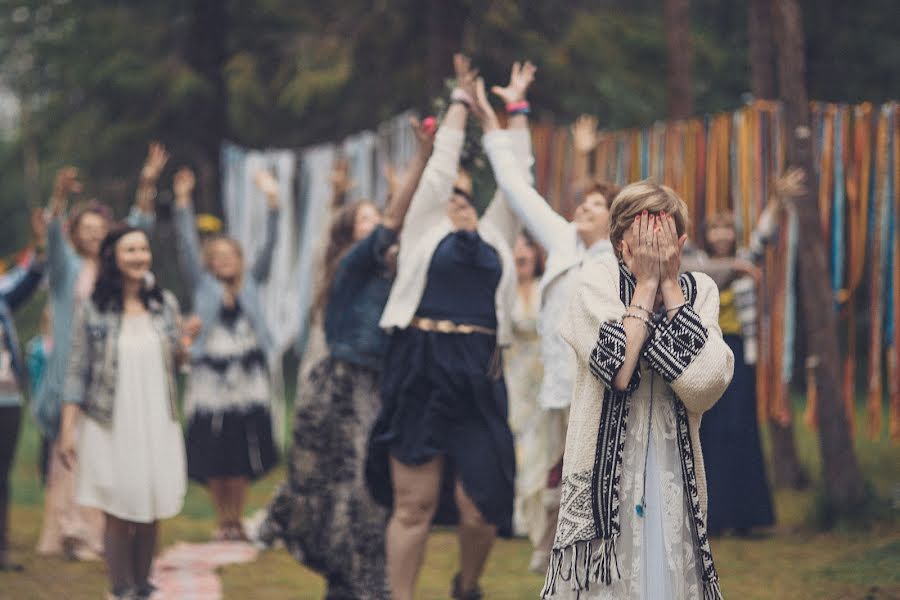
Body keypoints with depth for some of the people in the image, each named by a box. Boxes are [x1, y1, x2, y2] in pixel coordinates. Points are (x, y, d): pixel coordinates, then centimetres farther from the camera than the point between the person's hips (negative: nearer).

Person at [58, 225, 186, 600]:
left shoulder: (165, 304, 7)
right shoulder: (93, 310, -2)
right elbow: (78, 372, -1)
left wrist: (185, 347, -6)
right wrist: (68, 429, -5)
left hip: (157, 424, 3)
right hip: (109, 428, -3)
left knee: (150, 513, 4)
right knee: (118, 513, -2)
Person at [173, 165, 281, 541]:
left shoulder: (251, 284, 12)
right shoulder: (203, 286, 8)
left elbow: (269, 247, 4)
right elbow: (186, 245, 0)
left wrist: (272, 203, -5)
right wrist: (183, 203, -9)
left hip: (248, 377, 1)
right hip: (211, 376, -1)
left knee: (242, 454, -1)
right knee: (213, 456, -1)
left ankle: (236, 519, 7)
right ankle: (222, 520, 8)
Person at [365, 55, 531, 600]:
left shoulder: (494, 234, 18)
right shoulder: (424, 224, 11)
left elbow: (517, 175, 16)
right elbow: (441, 161, 8)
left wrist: (516, 110, 19)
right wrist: (462, 102, 16)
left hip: (479, 376, 2)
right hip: (421, 370, -2)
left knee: (481, 507, 0)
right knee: (414, 505, -1)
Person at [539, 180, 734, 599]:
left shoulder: (699, 290, 3)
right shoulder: (598, 277, -2)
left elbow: (705, 385, -14)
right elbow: (616, 368, -18)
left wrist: (670, 286, -10)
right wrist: (646, 284, -12)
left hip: (672, 475, 2)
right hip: (606, 468, -2)